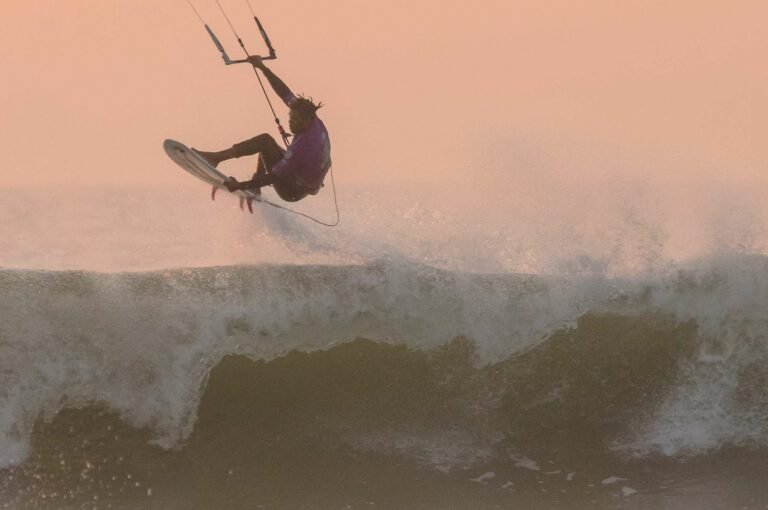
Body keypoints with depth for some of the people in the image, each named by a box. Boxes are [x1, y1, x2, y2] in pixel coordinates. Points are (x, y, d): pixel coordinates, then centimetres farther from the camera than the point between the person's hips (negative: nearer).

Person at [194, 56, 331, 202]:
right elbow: (286, 94, -6)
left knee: (265, 141, -17)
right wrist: (263, 68, -8)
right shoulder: (315, 123, -12)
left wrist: (239, 186, -27)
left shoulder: (302, 147, -35)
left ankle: (215, 157, -13)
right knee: (266, 147, 21)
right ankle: (254, 189, 24)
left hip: (291, 191, -9)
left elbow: (274, 177, -31)